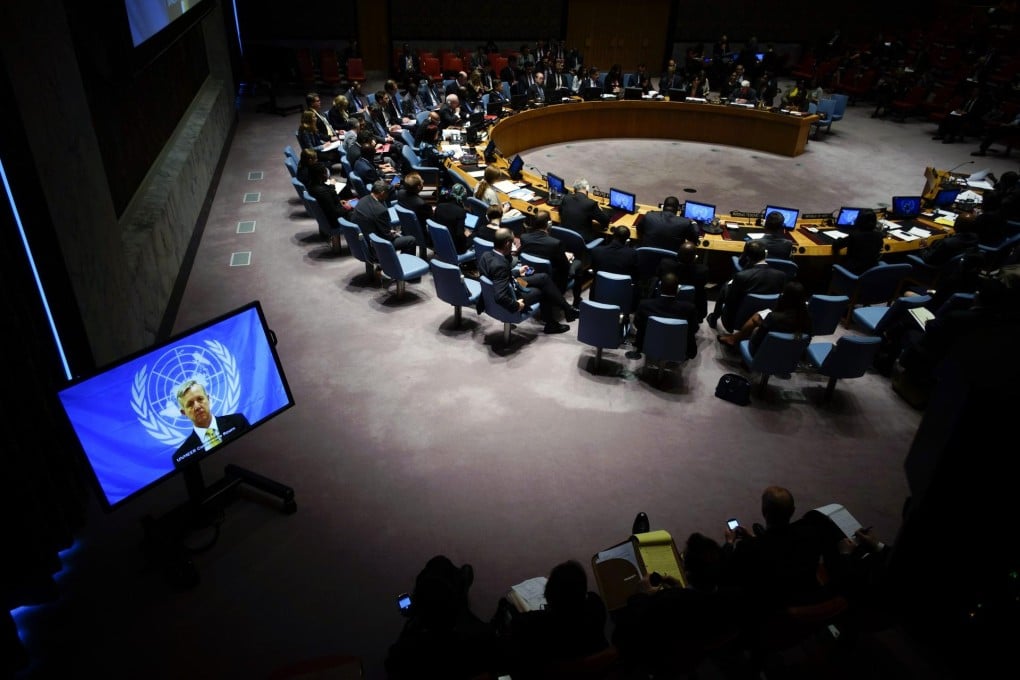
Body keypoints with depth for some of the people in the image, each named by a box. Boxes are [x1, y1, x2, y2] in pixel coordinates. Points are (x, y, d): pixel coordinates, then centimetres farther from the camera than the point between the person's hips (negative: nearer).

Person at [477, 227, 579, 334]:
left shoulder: (486, 255, -9)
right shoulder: (500, 265, -36)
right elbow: (500, 297, -41)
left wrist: (517, 272, 19)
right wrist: (516, 305, -23)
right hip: (512, 296, -9)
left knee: (543, 278, 15)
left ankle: (566, 308, 27)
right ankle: (567, 310, 35)